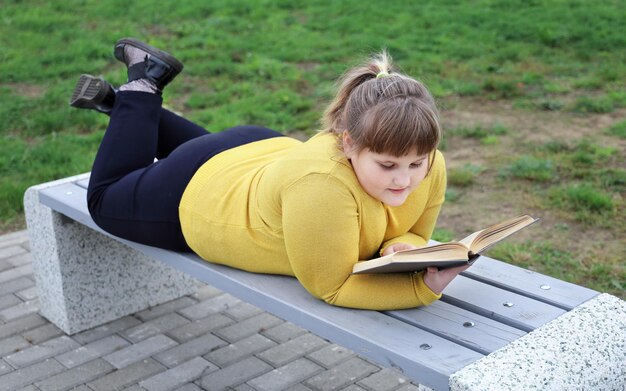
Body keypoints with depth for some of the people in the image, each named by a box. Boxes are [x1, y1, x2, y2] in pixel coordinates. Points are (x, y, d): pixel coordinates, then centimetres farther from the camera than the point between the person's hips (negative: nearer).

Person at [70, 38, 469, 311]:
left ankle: (132, 102, 45)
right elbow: (332, 287, -36)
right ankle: (143, 85, 28)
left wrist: (402, 249, -32)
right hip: (197, 194, -5)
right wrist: (425, 288, -46)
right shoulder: (321, 183, -46)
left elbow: (411, 235, -10)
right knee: (107, 199, 26)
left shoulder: (430, 169, -26)